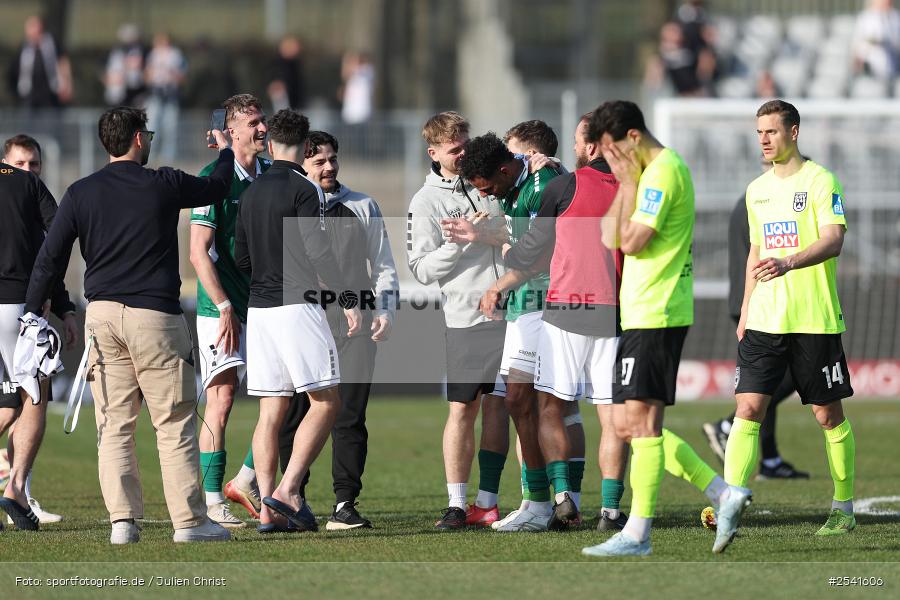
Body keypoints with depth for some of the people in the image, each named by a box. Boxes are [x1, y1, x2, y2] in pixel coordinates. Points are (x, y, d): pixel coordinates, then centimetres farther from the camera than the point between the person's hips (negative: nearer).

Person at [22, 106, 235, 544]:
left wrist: (32, 312, 10)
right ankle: (189, 521, 1)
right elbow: (218, 187, 16)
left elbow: (50, 257, 3)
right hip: (154, 313, -3)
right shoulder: (164, 186, -2)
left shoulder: (80, 193, 4)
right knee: (175, 424, 1)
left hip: (101, 313, 3)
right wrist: (225, 150, 37)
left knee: (113, 425, 6)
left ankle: (122, 520, -1)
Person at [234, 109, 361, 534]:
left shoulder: (251, 193, 13)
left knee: (271, 410, 6)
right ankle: (288, 490, -14)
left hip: (258, 308, 7)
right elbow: (318, 252, -14)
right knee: (326, 401, -2)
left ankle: (267, 509, 0)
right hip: (297, 305, -7)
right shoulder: (303, 189, -8)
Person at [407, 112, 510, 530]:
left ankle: (487, 502, 9)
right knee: (462, 408, -6)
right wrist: (460, 241, -16)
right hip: (465, 318, -3)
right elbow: (421, 269, -4)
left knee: (497, 404, 5)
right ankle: (456, 504, -2)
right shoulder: (426, 202, 0)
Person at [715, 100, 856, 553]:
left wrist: (788, 263, -33)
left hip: (814, 320, -5)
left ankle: (843, 507, 20)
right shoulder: (757, 189, 14)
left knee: (828, 414, 5)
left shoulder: (819, 181, -6)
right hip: (764, 321, 5)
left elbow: (833, 241, -18)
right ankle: (732, 502, -20)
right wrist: (745, 309, 18)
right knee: (748, 406, -11)